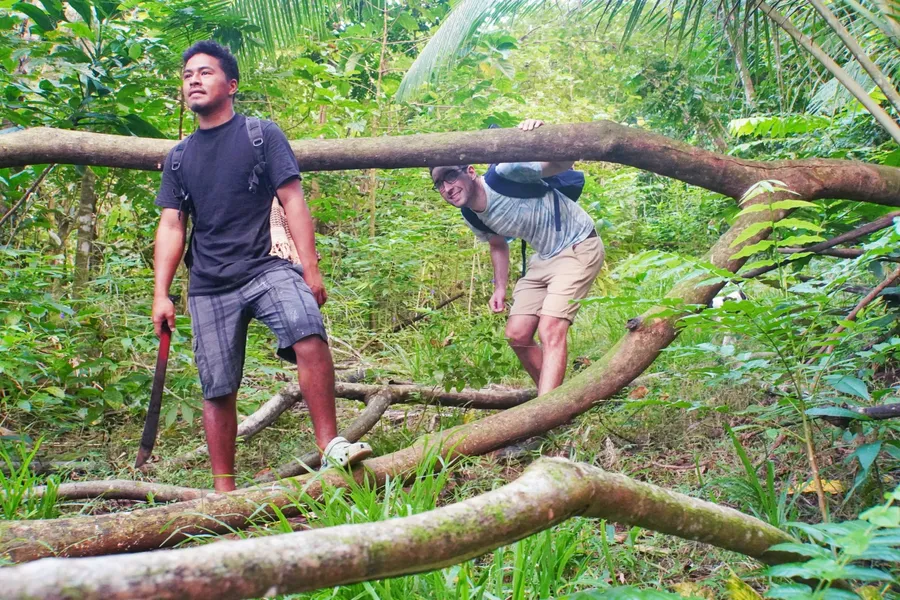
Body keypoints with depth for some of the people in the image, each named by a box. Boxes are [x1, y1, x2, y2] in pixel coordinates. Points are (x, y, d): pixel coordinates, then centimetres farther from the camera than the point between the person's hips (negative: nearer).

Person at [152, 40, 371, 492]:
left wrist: (310, 269, -9)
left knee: (308, 332, -31)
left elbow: (293, 202, -1)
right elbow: (171, 226, 12)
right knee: (217, 390, 3)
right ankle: (223, 491, 13)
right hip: (209, 286, 4)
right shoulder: (179, 158, 15)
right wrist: (161, 294, 2)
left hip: (265, 268, -3)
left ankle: (330, 446, -26)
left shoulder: (262, 135, 5)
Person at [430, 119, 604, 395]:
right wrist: (500, 288, 10)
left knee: (550, 331, -22)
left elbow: (563, 164, -28)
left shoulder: (504, 175, -24)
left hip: (578, 246, -8)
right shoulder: (473, 218, 0)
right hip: (544, 257, 8)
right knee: (517, 334, 5)